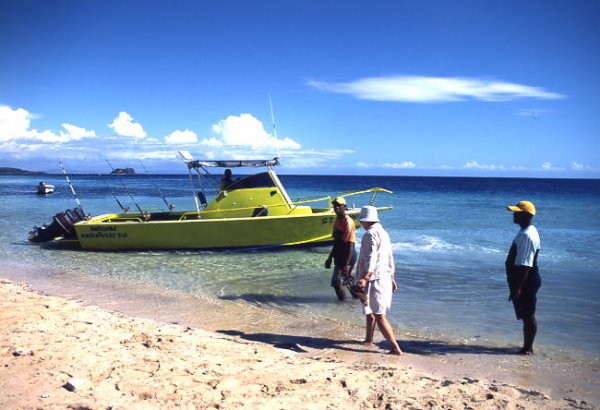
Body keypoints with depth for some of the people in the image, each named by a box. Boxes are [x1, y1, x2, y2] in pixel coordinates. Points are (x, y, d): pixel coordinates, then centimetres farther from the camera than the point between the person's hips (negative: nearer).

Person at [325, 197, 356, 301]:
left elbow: (350, 245, -21)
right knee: (348, 279, 18)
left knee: (336, 282, -7)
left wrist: (346, 265, -25)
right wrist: (330, 258, 21)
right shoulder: (337, 220, 10)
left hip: (346, 258, -9)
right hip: (339, 257, 9)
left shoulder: (348, 222, -18)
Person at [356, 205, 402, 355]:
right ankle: (369, 339, 37)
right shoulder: (383, 233, 16)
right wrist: (392, 278, 28)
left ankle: (395, 348, -11)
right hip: (385, 278, 10)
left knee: (379, 315, -9)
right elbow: (390, 259, 21)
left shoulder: (370, 234, -14)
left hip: (374, 279, -10)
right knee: (370, 310, 24)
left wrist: (364, 278, -33)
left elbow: (371, 259, -25)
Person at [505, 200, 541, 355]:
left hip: (526, 282, -10)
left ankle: (528, 348, 11)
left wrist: (517, 287, -24)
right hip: (525, 282, 10)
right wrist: (516, 286, 22)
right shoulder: (527, 232, 11)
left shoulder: (527, 235, -21)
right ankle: (527, 347, 28)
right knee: (526, 315, 17)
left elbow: (524, 265, -25)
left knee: (528, 315, 0)